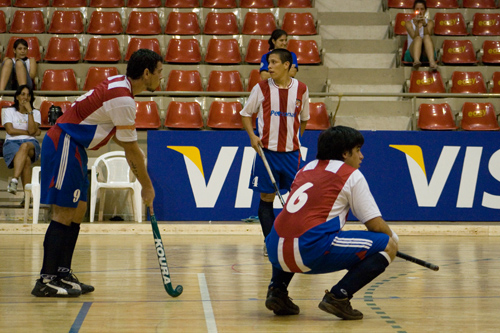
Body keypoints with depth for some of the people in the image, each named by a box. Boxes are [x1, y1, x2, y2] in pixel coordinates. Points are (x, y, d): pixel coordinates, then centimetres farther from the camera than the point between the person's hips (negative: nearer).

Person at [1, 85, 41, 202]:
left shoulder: (35, 113, 18)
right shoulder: (9, 111, 15)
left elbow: (32, 130, -1)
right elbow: (10, 130, 0)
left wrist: (29, 111, -3)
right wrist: (31, 132, 0)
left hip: (31, 143, 0)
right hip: (12, 143, 0)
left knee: (25, 146, -41)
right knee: (26, 160, -37)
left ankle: (14, 180, -58)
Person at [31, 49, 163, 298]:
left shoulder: (119, 85, 10)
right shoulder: (123, 99, -20)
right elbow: (132, 150, -14)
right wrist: (147, 187, -4)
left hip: (71, 148, 10)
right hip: (63, 146, -10)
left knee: (77, 212, 10)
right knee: (64, 214, -10)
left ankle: (62, 274, 13)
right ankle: (46, 281, -9)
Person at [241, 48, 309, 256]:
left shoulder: (301, 89, 2)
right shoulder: (262, 88, -2)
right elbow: (246, 114, 6)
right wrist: (252, 135, -8)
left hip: (292, 151, 1)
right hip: (267, 150, -1)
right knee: (266, 196, 2)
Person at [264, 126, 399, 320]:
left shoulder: (306, 169, 25)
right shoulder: (351, 175, 7)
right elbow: (376, 225, 6)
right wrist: (392, 237, 27)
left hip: (276, 252, 7)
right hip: (313, 253, -7)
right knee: (388, 246, 1)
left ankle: (277, 291, 23)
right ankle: (338, 296, -7)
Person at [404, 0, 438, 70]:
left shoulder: (430, 22, 15)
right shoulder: (409, 23, 11)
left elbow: (428, 35, -6)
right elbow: (414, 37, -7)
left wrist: (424, 24, -23)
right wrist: (417, 25, -24)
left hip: (426, 55, 1)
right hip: (412, 55, -1)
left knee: (426, 37, -29)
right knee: (418, 38, -31)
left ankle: (432, 62, -55)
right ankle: (416, 61, -62)